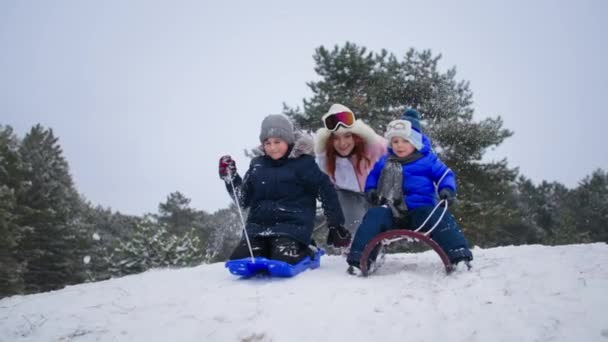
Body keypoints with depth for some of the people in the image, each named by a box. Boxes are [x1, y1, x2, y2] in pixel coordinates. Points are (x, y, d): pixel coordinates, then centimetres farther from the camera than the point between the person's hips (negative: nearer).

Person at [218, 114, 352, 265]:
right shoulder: (258, 164, 10)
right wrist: (230, 177, 2)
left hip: (292, 225, -4)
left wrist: (336, 225, -1)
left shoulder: (303, 163, -4)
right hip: (258, 225, 5)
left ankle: (304, 252, 8)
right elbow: (244, 199, 16)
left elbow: (327, 191, -1)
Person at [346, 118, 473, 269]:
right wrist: (370, 189, 9)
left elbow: (445, 174, 9)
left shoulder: (427, 159, 6)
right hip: (392, 213, 2)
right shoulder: (385, 161, 15)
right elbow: (373, 175, 30)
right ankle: (359, 259, -30)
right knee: (374, 216, -27)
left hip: (420, 210, -2)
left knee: (440, 217, -31)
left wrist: (447, 189, -11)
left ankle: (459, 255, -32)